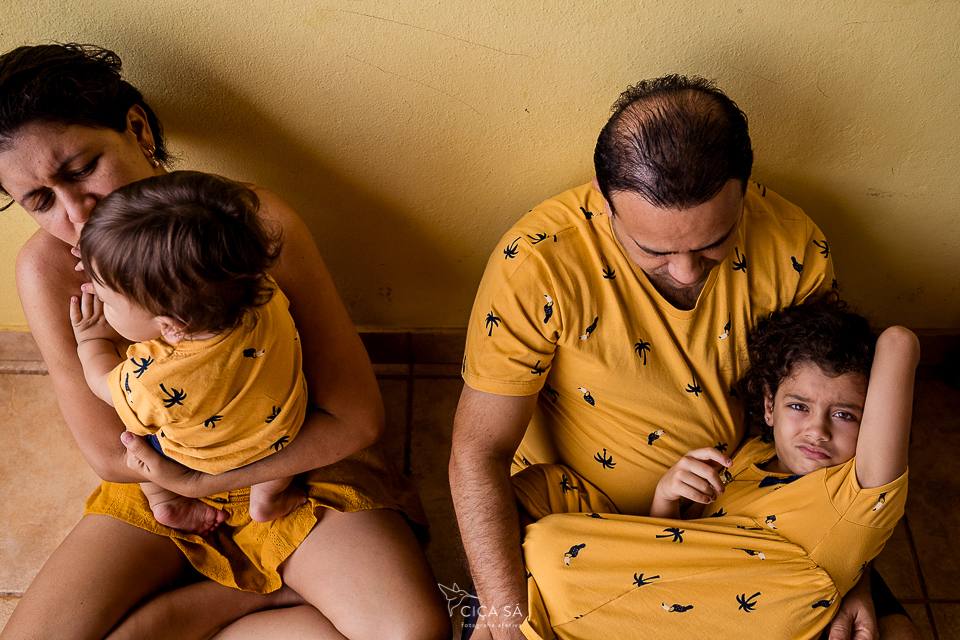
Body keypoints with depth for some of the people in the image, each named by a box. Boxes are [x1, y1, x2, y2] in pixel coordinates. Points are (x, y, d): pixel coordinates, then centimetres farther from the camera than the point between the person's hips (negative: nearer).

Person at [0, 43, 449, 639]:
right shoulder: (48, 270, -18)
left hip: (302, 472, -2)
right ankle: (276, 592, -2)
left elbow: (356, 419, -20)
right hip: (157, 485, 3)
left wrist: (195, 480, -18)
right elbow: (109, 454, -9)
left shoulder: (258, 222, -23)